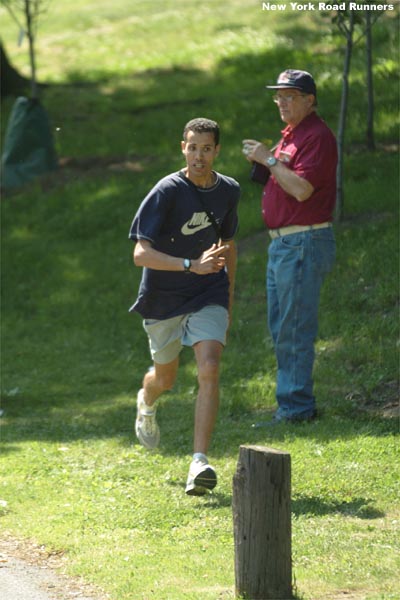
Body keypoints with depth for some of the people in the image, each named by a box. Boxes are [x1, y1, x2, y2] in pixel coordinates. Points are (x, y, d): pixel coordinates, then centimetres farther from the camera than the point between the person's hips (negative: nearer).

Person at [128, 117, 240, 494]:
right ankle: (146, 404, 55)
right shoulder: (167, 192, -18)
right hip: (163, 298, -2)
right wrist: (192, 265, -37)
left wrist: (228, 298, 19)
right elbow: (140, 254, -26)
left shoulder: (228, 191, -2)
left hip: (208, 296, 2)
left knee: (209, 369, -20)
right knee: (165, 378, 16)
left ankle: (199, 462, -21)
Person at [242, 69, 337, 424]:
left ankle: (296, 406, -8)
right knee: (281, 329, 14)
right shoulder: (290, 135, 19)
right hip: (282, 244, 11)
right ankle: (293, 402, 19)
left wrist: (269, 159, -15)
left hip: (304, 243, -11)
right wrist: (262, 161, 7)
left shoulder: (317, 136, -13)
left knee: (295, 329, -10)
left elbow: (302, 188, -23)